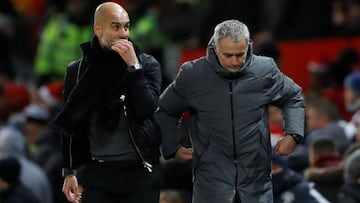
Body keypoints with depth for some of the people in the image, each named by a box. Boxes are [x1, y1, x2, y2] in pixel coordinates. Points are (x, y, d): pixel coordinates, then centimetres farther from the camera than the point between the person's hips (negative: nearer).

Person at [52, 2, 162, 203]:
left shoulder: (147, 64, 2)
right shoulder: (78, 70, 7)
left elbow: (147, 109, -12)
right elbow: (71, 127, 11)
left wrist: (133, 66, -15)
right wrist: (70, 172, 8)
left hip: (139, 171, -1)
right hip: (97, 172, 1)